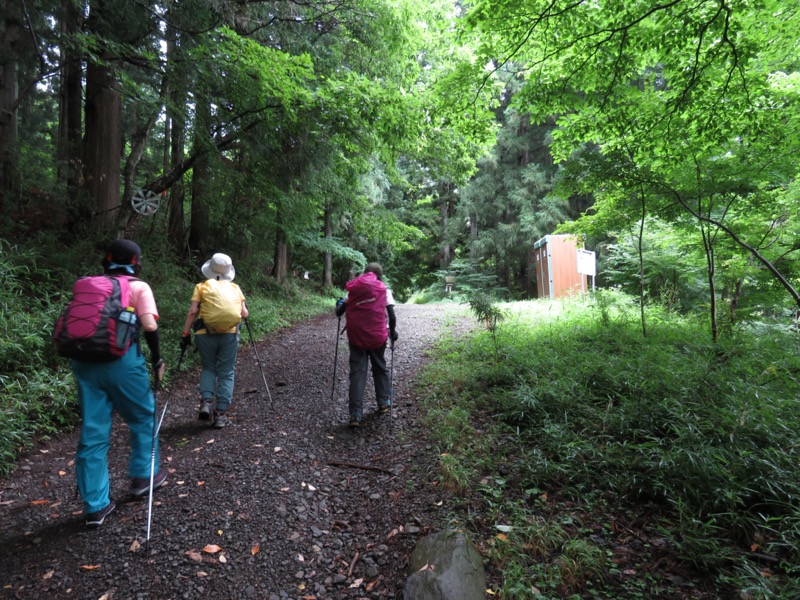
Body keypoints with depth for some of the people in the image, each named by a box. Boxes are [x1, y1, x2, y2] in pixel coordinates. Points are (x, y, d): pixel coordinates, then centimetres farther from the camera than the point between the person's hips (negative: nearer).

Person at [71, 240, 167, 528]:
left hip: (84, 359, 5)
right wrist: (157, 358, 0)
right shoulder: (139, 287, 1)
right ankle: (143, 477, 29)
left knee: (92, 433, 10)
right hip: (121, 360, -4)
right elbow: (150, 325, -10)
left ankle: (95, 506, 16)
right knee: (143, 418, 18)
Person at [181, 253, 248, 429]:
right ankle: (220, 413, 7)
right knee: (226, 373, 10)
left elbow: (192, 312, -1)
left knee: (208, 368, 21)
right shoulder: (235, 288, 13)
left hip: (205, 333, 0)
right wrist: (245, 311, 30)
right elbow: (244, 314, 8)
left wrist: (186, 333, 3)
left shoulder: (202, 286, 9)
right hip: (229, 333, 0)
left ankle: (206, 402, 2)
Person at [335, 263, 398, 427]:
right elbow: (392, 316, -3)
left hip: (356, 337, 1)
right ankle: (384, 403, 30)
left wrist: (339, 303, 28)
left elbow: (339, 312, 6)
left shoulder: (353, 289, 6)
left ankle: (356, 415, -3)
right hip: (377, 336, 0)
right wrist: (392, 332, 14)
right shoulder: (384, 289, 2)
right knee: (380, 369, 20)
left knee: (357, 373, 2)